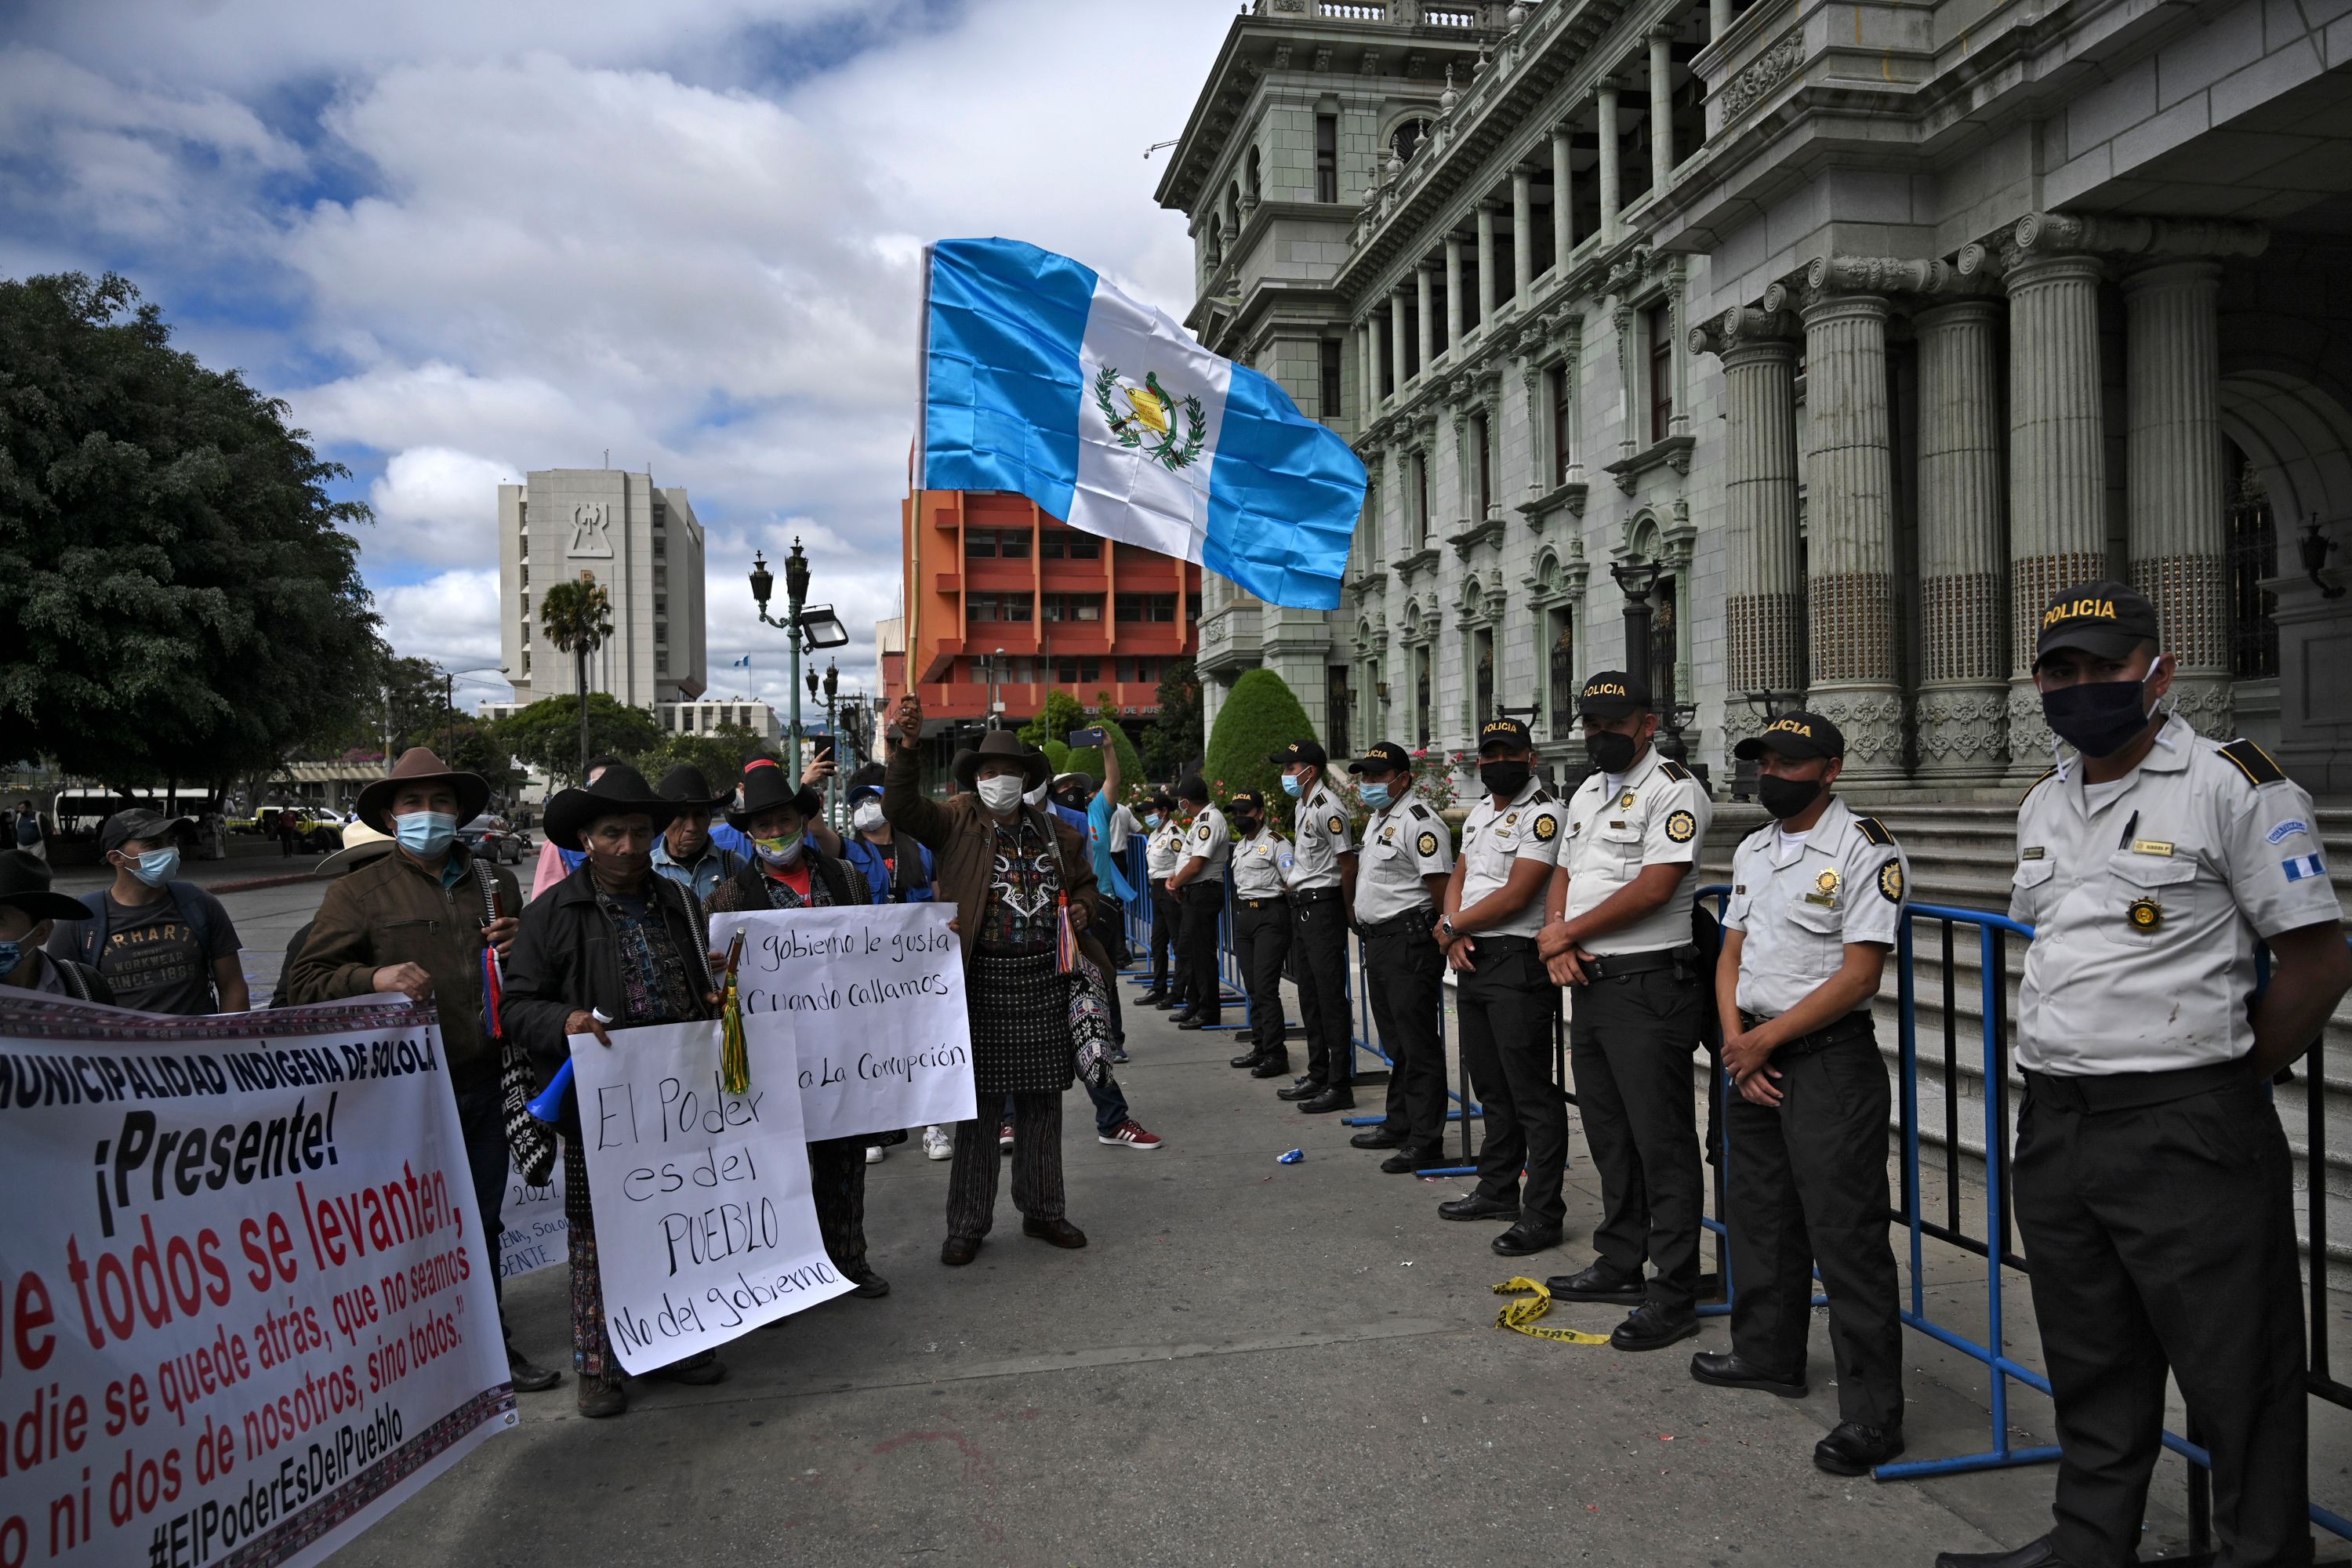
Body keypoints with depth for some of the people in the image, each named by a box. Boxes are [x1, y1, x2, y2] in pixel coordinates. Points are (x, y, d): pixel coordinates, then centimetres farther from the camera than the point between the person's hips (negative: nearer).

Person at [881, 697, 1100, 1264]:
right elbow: (901, 808, -18)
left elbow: (1085, 881, 25)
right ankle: (967, 1223, 15)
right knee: (980, 1103, 3)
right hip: (983, 982, -4)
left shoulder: (1055, 833, 11)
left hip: (1044, 982, 4)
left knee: (1041, 1101, 13)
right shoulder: (958, 822, -1)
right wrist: (908, 746, -31)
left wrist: (1082, 907, 3)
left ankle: (1042, 1210, 27)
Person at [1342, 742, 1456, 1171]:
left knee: (1418, 1045, -5)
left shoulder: (1419, 822, -16)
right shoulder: (1378, 819, 17)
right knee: (1396, 1043, 18)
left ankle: (1425, 1141, -1)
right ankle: (1399, 1124, 29)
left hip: (1409, 942, -10)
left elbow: (1442, 886, -19)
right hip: (1378, 940, 10)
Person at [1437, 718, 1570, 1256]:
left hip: (1518, 964, -9)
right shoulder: (1480, 811, 17)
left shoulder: (1544, 814, -12)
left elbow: (1515, 896, -18)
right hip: (1472, 961, 9)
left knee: (1532, 1095, -5)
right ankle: (1497, 1191, 29)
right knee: (1492, 1088, 18)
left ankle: (1542, 1213, 0)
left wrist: (1450, 927, -7)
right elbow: (1458, 878, 18)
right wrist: (1453, 934, -2)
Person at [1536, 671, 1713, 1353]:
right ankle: (1620, 1264, 30)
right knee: (1608, 1134, 17)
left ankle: (1675, 1295, 4)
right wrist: (1558, 943, -2)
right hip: (1589, 983, 9)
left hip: (1648, 988, -9)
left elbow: (1654, 887, -20)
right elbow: (1564, 874, 18)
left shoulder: (1673, 790, -11)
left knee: (1662, 1143, -3)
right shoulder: (1587, 792, 17)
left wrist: (1567, 933, -12)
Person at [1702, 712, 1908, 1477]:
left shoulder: (1866, 848, -11)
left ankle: (1872, 1413, 2)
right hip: (1752, 1058, 8)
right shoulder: (1752, 852, 14)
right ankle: (1768, 1356, 35)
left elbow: (1859, 976, -16)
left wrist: (1765, 1039, -14)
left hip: (1830, 1060, -8)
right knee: (1759, 1214, 18)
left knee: (1845, 1234, -6)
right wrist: (1738, 1047, -1)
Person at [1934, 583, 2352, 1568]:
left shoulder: (2234, 785, -9)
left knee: (2237, 1376, 4)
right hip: (2054, 1124, 7)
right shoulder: (2043, 804, 13)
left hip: (2185, 1136, -7)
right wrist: (2061, 1075, 14)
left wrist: (2221, 1085, -4)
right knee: (2090, 1366, 19)